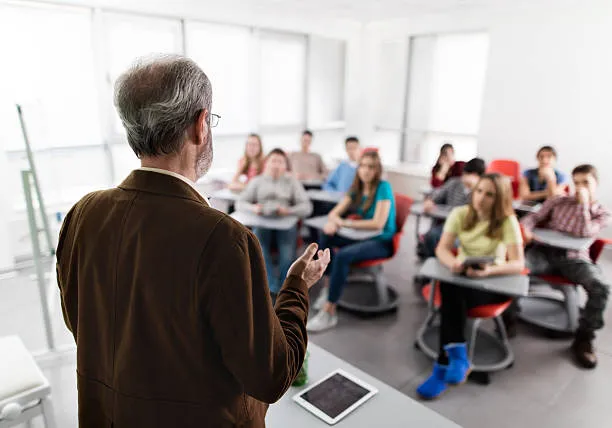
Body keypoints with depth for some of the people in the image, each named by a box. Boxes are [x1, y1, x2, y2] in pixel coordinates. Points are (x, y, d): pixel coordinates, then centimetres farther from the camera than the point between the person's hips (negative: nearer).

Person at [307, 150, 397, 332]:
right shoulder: (357, 188, 6)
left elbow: (378, 223, -23)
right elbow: (335, 213, 3)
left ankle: (329, 312, -25)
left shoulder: (383, 187, -14)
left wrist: (345, 223, -23)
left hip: (382, 241, -7)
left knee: (343, 255, -31)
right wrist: (334, 221, -22)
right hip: (362, 236, 7)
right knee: (325, 235, -12)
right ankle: (329, 286, -6)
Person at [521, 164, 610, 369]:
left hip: (575, 258, 0)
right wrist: (525, 228, -14)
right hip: (545, 251, 0)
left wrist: (583, 204, -5)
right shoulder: (559, 201, 15)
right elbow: (534, 217, 8)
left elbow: (584, 233, -7)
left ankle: (583, 338, -9)